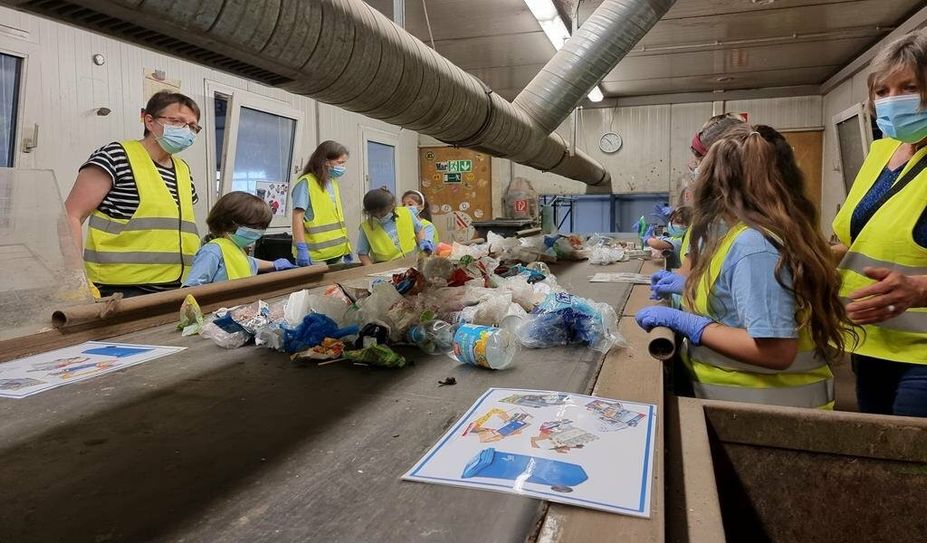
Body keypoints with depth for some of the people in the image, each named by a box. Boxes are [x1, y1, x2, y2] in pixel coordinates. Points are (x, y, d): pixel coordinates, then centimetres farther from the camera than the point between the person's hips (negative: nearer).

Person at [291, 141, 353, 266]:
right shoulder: (306, 183, -9)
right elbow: (297, 217, -13)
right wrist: (301, 249, -21)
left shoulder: (334, 183, 15)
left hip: (336, 252, 7)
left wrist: (347, 248, 17)